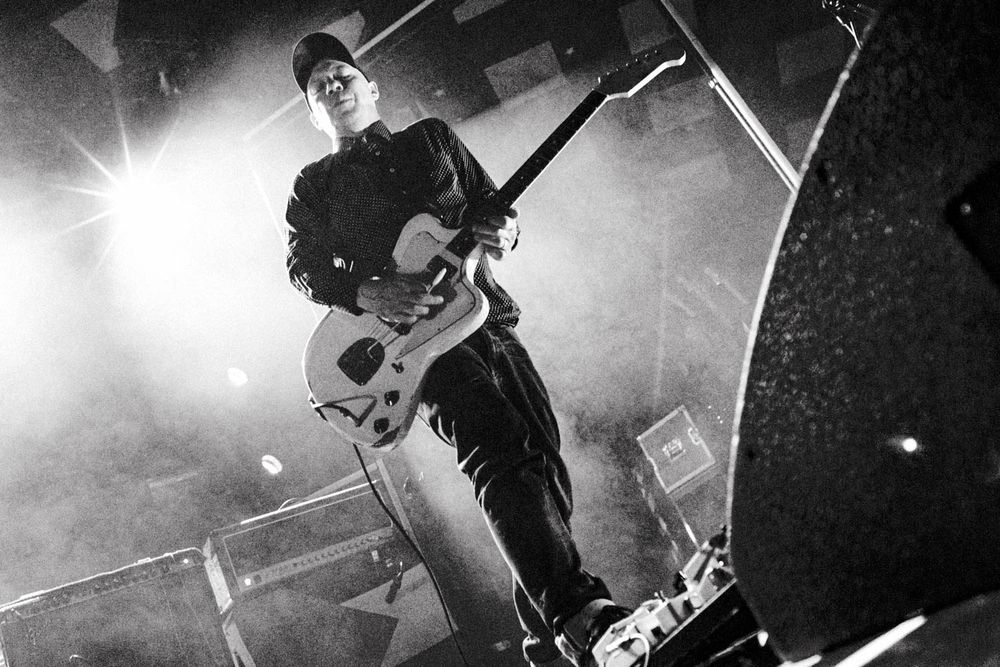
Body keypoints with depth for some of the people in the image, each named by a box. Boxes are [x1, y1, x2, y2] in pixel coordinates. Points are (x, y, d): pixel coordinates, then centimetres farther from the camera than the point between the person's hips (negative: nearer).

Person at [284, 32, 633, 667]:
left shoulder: (433, 138, 22)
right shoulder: (314, 186, 16)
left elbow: (495, 205, 20)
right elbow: (303, 267, 4)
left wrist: (503, 232, -5)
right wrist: (367, 293, -16)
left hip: (486, 314, 4)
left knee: (545, 471, -5)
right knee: (503, 454, -27)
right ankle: (580, 611, -38)